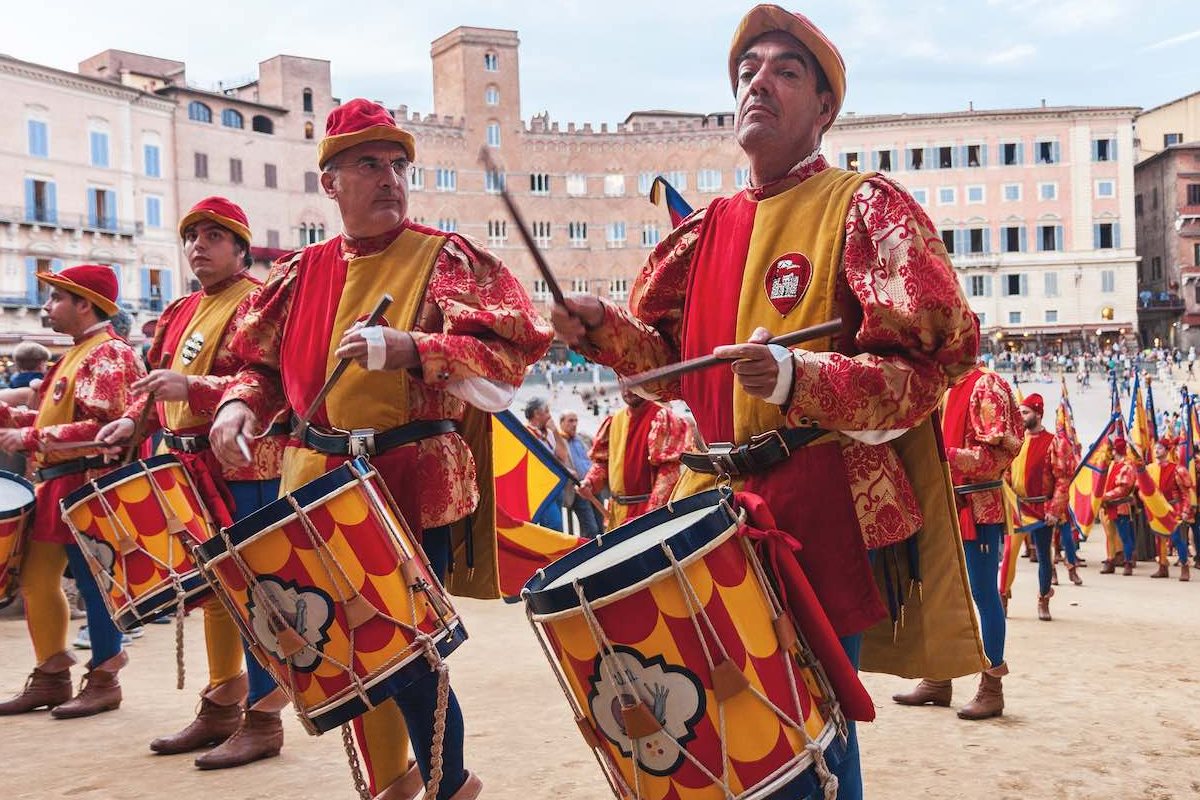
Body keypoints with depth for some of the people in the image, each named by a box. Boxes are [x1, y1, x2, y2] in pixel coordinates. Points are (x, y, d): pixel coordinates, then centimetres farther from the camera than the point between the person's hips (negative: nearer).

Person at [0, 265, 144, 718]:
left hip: (87, 488, -10)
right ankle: (51, 676, 23)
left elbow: (101, 428, -24)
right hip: (57, 488, 10)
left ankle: (103, 680, 11)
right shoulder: (78, 353, 19)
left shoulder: (107, 354, -13)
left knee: (94, 584, -1)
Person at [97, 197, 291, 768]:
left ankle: (263, 720, 6)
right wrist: (136, 420, 5)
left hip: (248, 471, -8)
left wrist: (192, 388, -28)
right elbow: (165, 384, 24)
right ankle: (220, 709, 27)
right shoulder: (182, 312, 17)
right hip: (194, 470, 8)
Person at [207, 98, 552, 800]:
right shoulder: (303, 273, 12)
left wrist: (411, 349, -23)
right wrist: (241, 404, -3)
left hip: (416, 485, -5)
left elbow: (514, 347, -12)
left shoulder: (446, 259, -2)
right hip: (321, 482, 5)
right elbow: (263, 362, 19)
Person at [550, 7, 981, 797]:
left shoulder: (867, 207, -4)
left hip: (825, 515, -6)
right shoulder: (710, 227, 14)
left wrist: (799, 378, -27)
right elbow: (672, 358, 18)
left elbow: (937, 354, -14)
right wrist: (603, 326, -1)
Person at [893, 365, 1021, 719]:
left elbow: (999, 452, -17)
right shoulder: (944, 390, 14)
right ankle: (938, 679, 22)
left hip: (978, 507, -8)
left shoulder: (986, 385, -9)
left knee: (983, 594, -2)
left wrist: (948, 456, -26)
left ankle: (991, 688, 5)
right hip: (946, 507, 8)